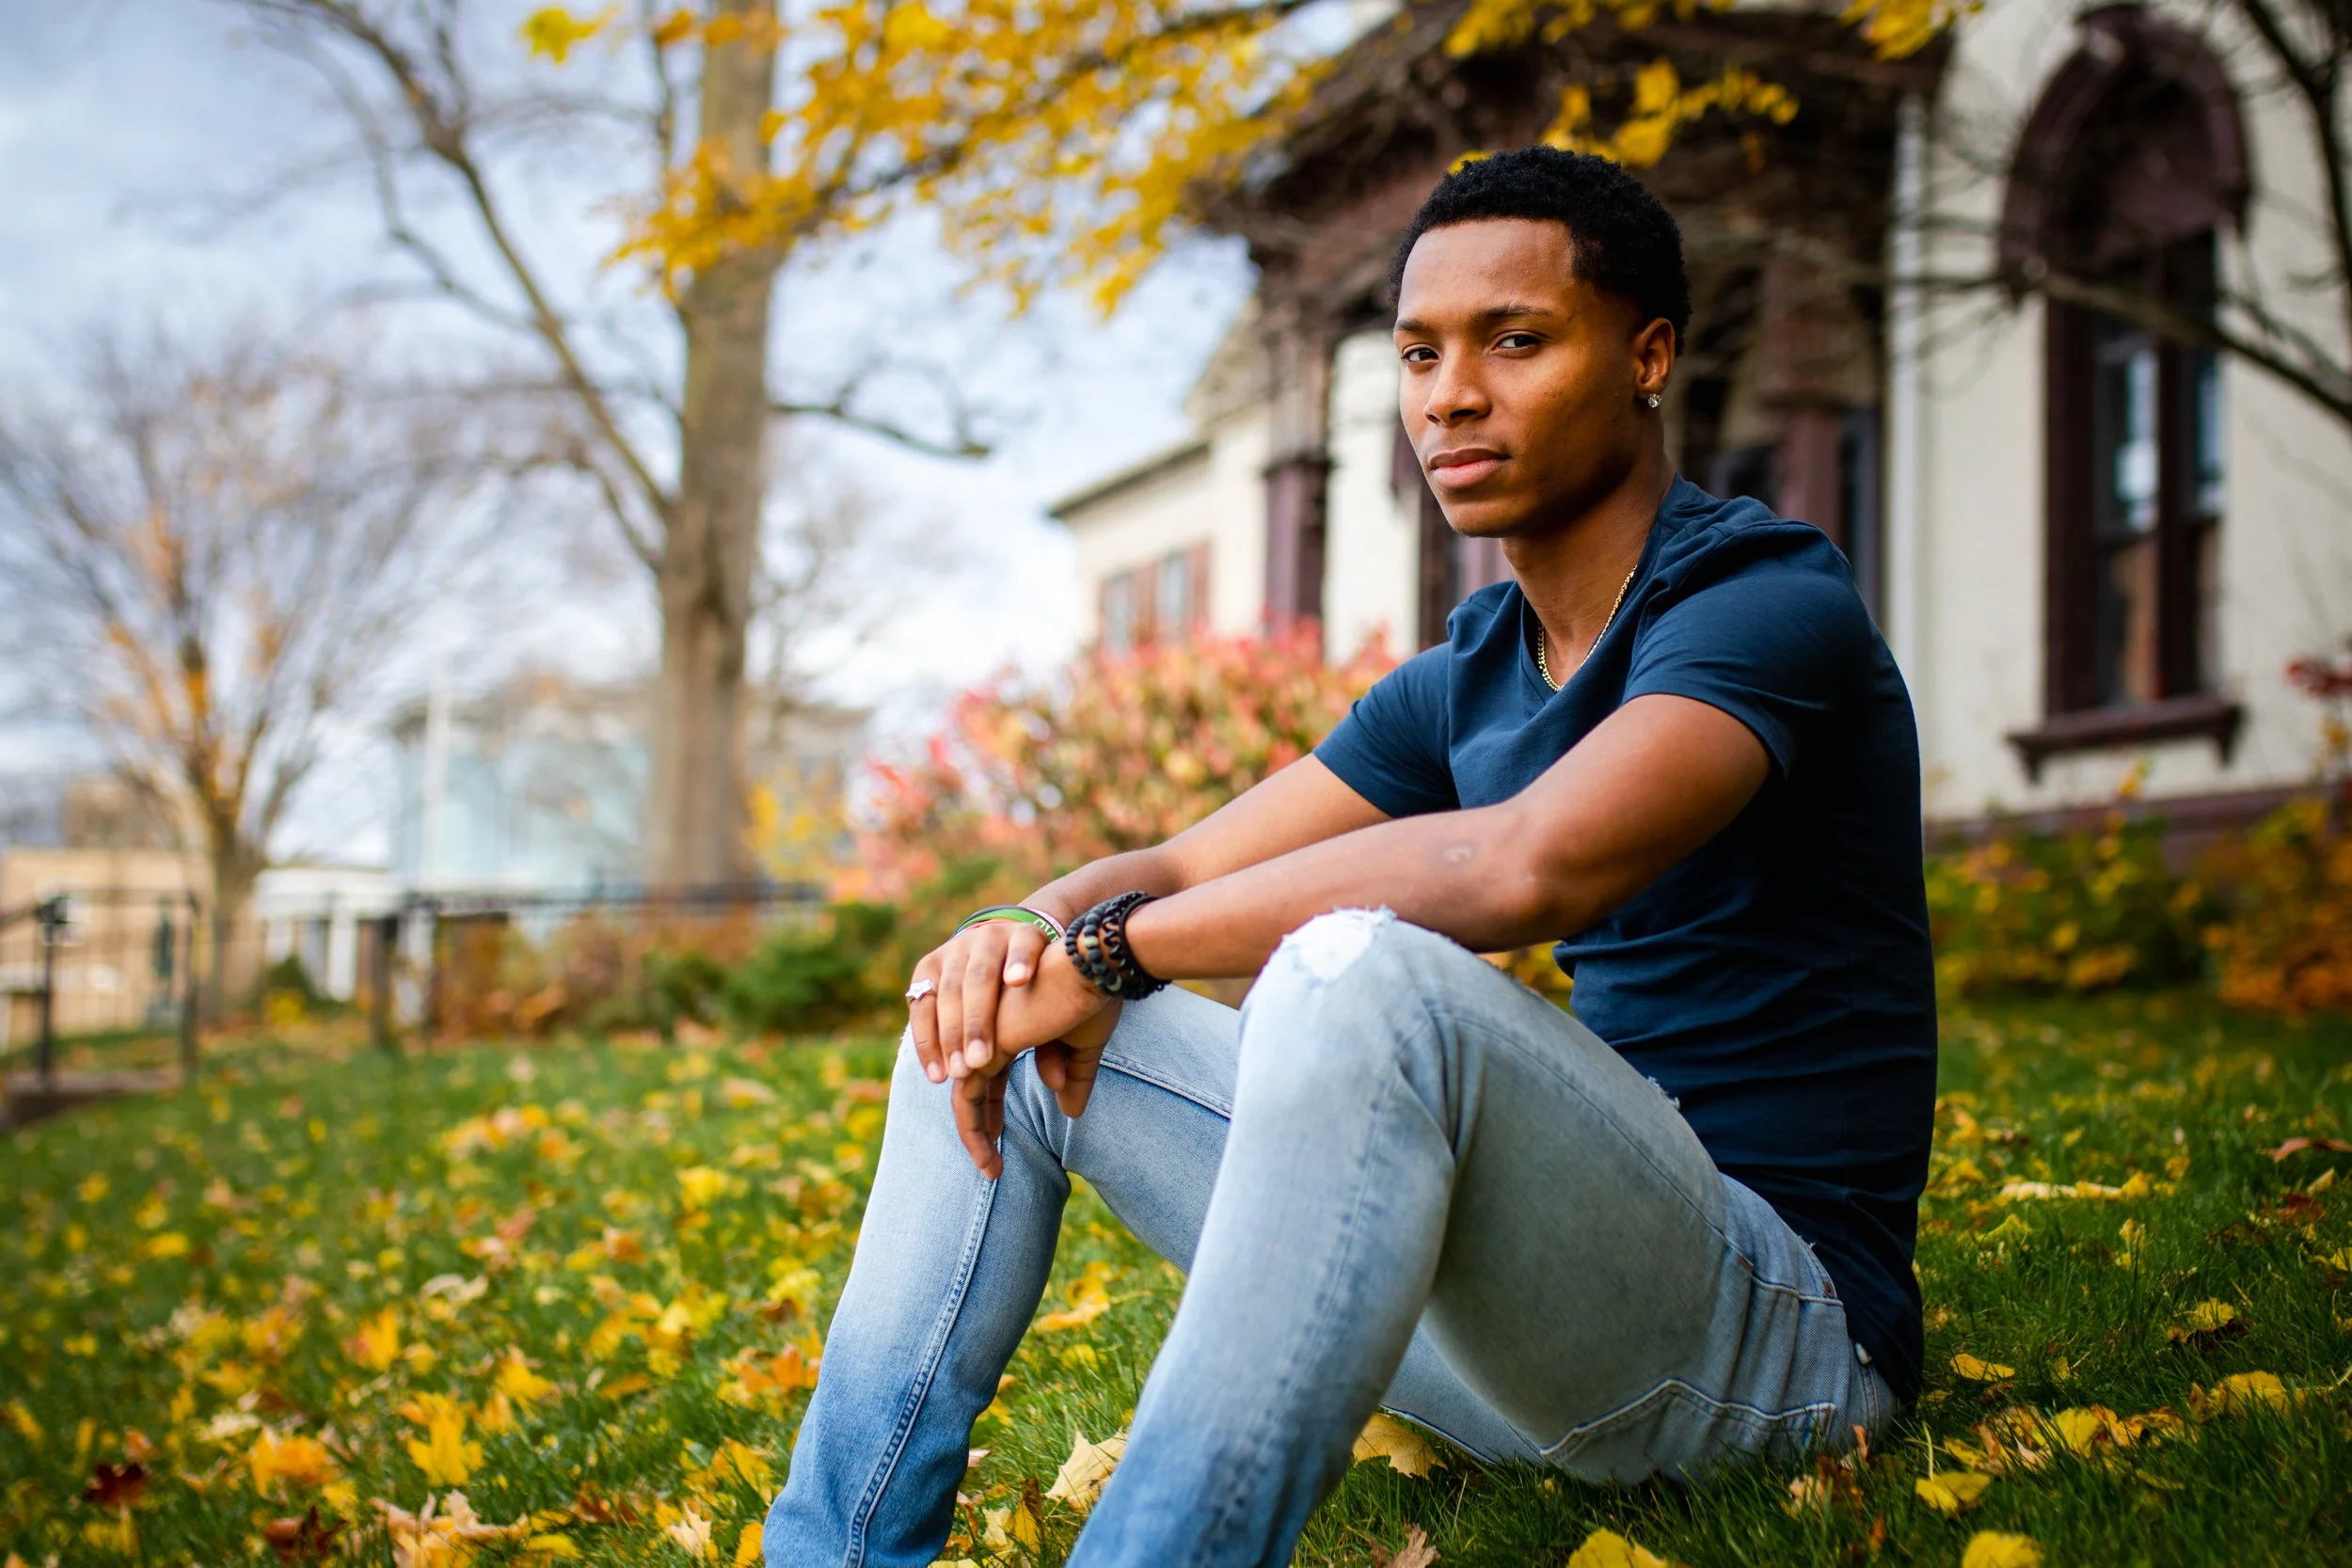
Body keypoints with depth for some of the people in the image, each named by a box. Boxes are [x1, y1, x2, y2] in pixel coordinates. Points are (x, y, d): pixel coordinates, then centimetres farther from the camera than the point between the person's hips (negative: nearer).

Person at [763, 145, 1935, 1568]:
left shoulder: (1770, 600, -11)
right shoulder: (1461, 684, 14)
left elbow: (1535, 864, -31)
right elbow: (1183, 867, 12)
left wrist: (1114, 942, -21)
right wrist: (1027, 926, -13)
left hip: (1777, 1321, -7)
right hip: (1517, 1328, 8)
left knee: (1363, 974, -37)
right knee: (1005, 1020, 1)